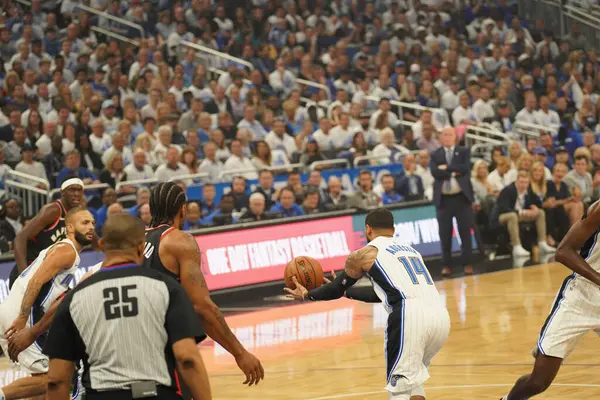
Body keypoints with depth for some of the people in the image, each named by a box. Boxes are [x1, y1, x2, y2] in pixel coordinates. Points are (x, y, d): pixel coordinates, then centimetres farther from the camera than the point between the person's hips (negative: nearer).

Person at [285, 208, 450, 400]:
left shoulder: (364, 254, 12)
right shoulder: (409, 249, 31)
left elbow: (336, 289, 24)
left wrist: (307, 295, 42)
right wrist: (347, 291, 54)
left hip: (410, 316, -6)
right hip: (440, 314, 6)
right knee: (412, 379, 25)